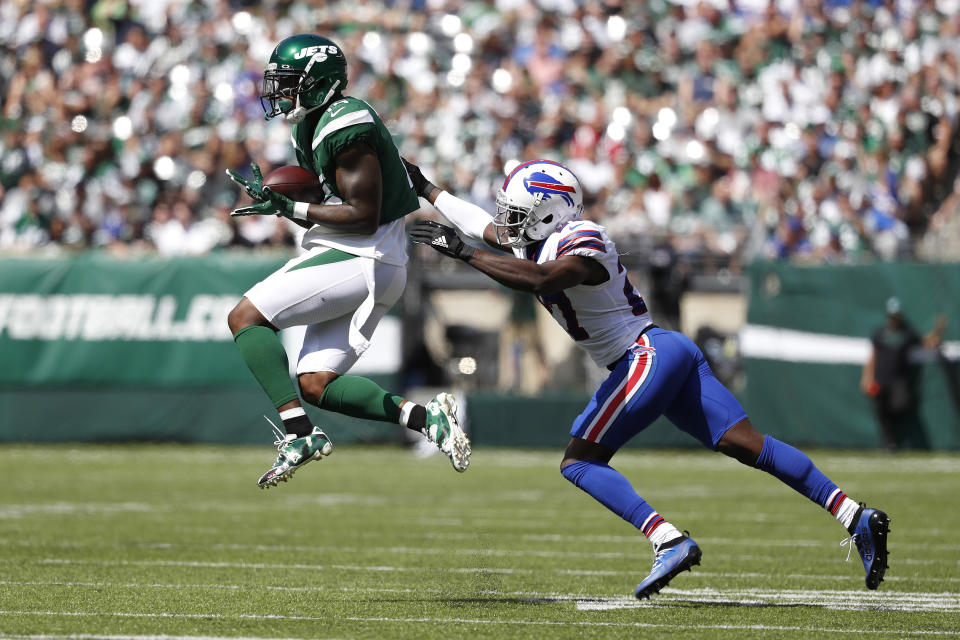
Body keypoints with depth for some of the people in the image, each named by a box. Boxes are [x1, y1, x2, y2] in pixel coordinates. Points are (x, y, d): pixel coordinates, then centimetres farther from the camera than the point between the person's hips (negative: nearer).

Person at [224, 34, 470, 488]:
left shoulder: (348, 127, -17)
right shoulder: (310, 128, 15)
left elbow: (363, 216, -20)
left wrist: (288, 207, -17)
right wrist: (272, 197, 2)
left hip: (364, 262, -10)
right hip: (347, 258, 10)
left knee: (245, 317, -12)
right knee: (315, 385, 6)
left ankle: (299, 434, -18)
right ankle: (425, 417, 0)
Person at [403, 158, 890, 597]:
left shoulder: (581, 244, -15)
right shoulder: (540, 241, 13)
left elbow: (539, 278, -36)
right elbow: (486, 227, 30)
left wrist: (463, 252, -33)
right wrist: (425, 190, 34)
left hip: (648, 355, -10)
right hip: (674, 355, 10)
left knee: (579, 462, -10)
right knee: (749, 447, 3)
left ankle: (670, 543, -25)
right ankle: (857, 517, -4)